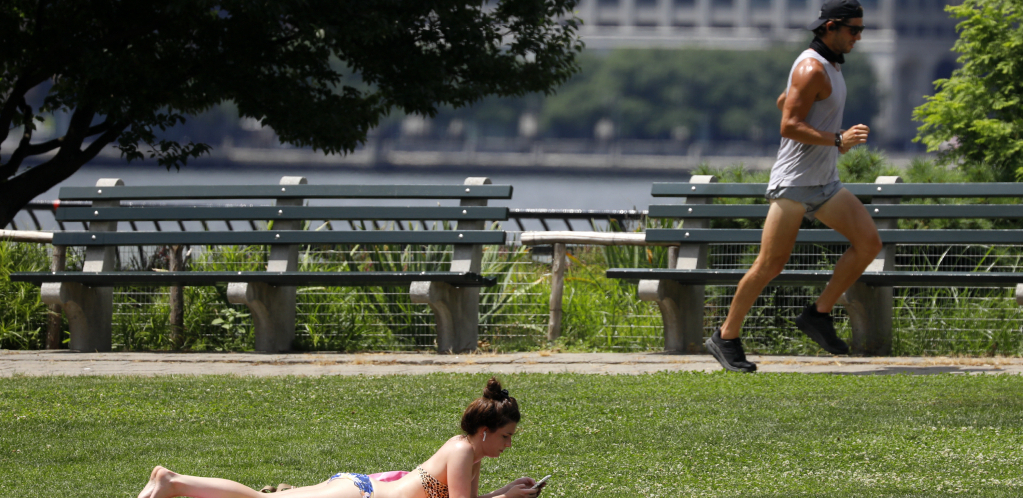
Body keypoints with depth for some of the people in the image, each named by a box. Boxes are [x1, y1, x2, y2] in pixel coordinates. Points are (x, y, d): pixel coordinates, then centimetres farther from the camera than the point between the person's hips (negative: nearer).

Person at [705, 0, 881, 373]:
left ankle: (818, 315, 2)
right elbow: (789, 126, -22)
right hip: (794, 182, -9)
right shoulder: (812, 68, -16)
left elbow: (783, 102, 28)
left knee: (869, 242, -4)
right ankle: (726, 338, 5)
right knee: (770, 265, -6)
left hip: (823, 184, 9)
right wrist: (837, 141, -24)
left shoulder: (828, 66, 15)